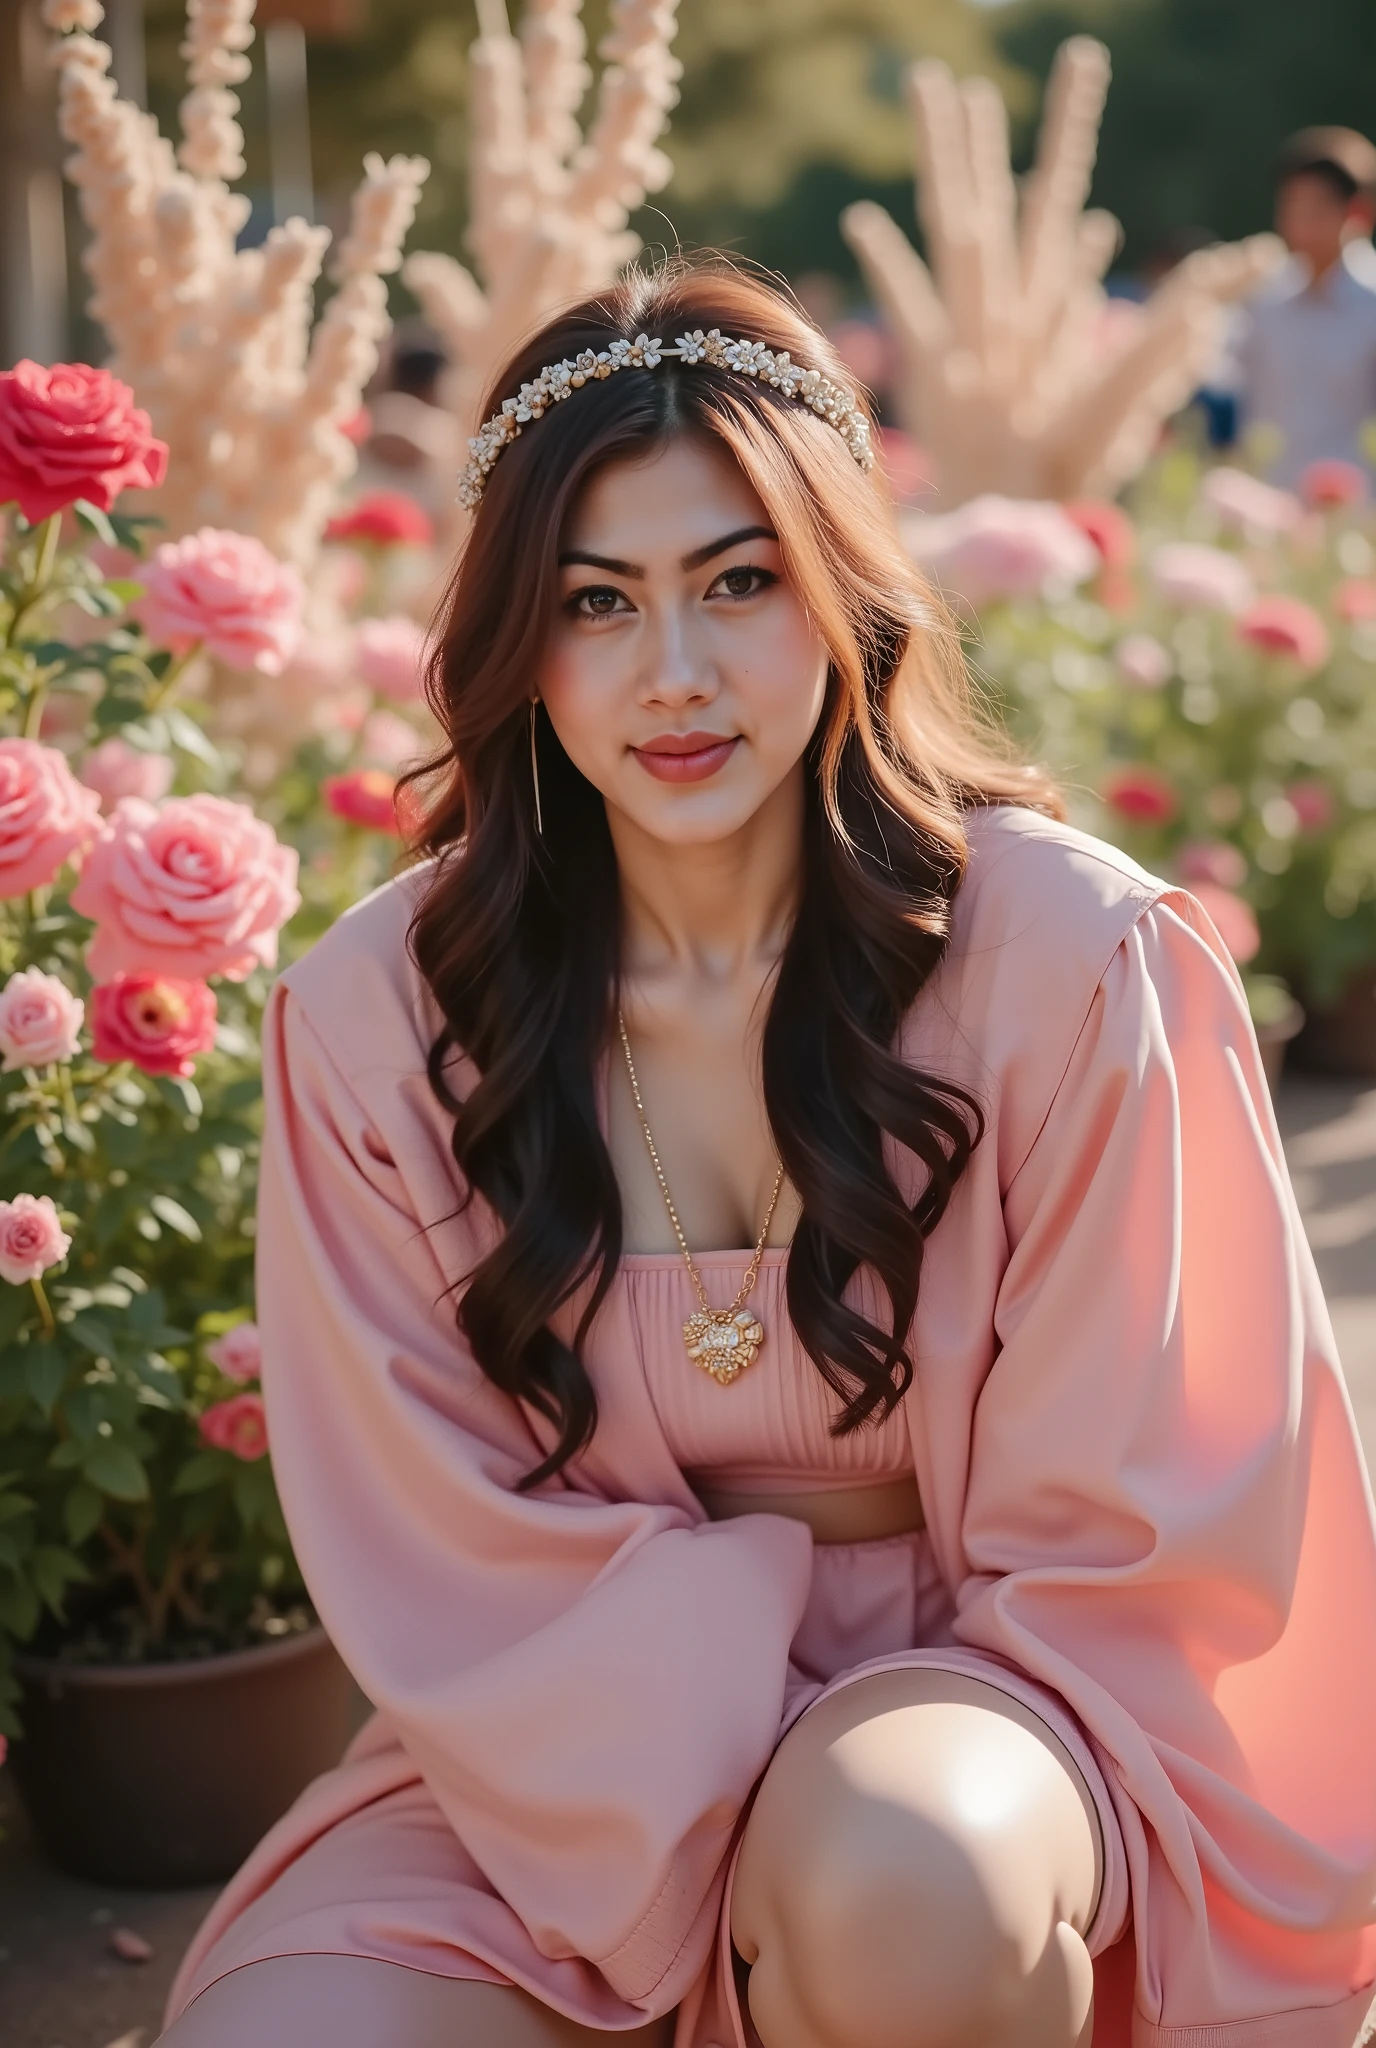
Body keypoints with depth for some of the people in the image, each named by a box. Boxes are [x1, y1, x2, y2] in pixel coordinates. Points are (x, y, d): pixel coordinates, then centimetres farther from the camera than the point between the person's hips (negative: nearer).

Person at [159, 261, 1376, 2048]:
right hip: (565, 1758, 2)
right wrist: (722, 1867, -16)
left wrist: (851, 1851, -15)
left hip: (974, 1694, -1)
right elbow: (459, 1556, -4)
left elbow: (1122, 1527, -6)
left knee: (900, 1886, -36)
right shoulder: (379, 1012, -7)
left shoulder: (1071, 956, -12)